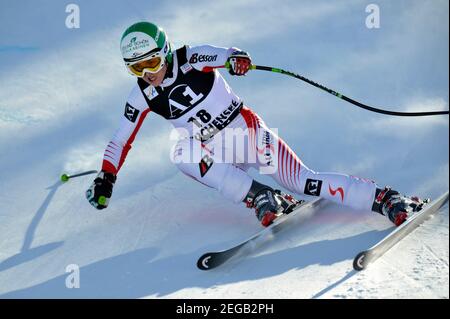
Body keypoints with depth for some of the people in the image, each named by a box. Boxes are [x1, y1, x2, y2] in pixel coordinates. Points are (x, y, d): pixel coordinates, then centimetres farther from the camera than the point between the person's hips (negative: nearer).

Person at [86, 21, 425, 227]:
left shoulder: (191, 60, -11)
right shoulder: (143, 96, 0)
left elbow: (224, 54, -30)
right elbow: (121, 140, 10)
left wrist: (237, 58, -53)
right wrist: (105, 178, 3)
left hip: (248, 132, -3)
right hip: (215, 154, 4)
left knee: (305, 182, -19)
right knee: (181, 153, -29)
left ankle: (386, 198, -16)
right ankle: (260, 196, -30)